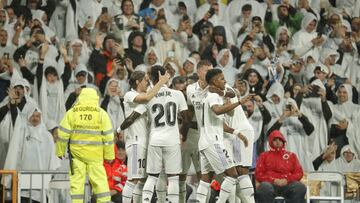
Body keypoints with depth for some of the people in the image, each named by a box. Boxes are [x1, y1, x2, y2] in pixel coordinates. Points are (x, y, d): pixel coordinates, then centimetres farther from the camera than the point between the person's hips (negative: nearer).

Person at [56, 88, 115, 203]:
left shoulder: (72, 113, 0)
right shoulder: (101, 114, 1)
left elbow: (63, 134, 0)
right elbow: (108, 137, 1)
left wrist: (60, 151, 10)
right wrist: (109, 155, 8)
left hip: (77, 153, 0)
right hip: (95, 154, 0)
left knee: (77, 181, 3)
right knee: (99, 180, 5)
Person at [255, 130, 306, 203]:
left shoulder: (291, 155, 23)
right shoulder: (264, 156, 20)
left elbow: (299, 173, 15)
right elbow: (258, 174, 11)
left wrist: (287, 179, -6)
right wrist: (273, 180, -7)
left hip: (287, 184, 1)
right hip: (270, 183, -1)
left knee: (300, 187, -32)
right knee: (265, 187, -38)